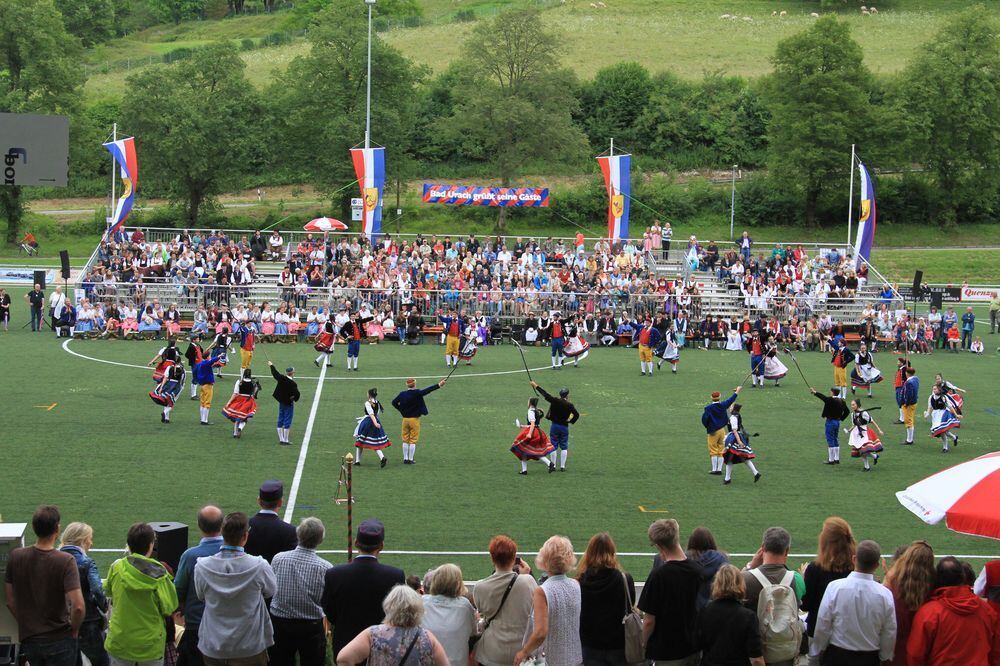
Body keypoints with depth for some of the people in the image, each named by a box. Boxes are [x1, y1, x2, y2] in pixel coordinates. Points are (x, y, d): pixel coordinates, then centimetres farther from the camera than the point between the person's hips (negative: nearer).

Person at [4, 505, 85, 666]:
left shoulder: (16, 556, -7)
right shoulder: (65, 561, -19)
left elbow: (10, 601, 1)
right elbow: (78, 606, -25)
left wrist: (25, 624, 14)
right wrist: (74, 630, -7)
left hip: (28, 639, 4)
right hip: (60, 640, -4)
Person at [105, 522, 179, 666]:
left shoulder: (116, 567, -8)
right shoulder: (158, 573, -15)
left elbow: (109, 593, 9)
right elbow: (169, 608, -10)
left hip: (120, 642, 2)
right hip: (150, 644, -2)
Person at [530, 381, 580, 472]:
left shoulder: (555, 401, -9)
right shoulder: (570, 405, -9)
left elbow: (545, 395, -5)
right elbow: (577, 415, -14)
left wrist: (536, 386, 3)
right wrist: (571, 421, 4)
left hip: (554, 426, 1)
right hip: (564, 427, -1)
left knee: (554, 446, 8)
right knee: (564, 447, 8)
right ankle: (562, 466, 6)